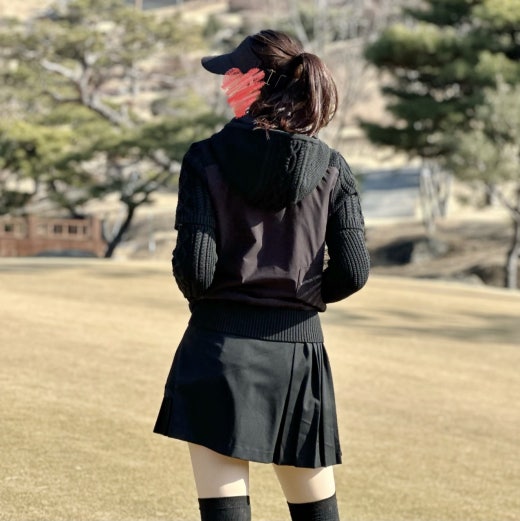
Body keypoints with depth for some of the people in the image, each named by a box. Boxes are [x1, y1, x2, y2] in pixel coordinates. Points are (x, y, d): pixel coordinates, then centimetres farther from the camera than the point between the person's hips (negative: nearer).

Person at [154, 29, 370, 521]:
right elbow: (352, 271, -3)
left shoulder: (206, 158, -7)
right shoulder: (330, 166, 1)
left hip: (221, 344, -3)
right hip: (299, 348, 3)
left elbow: (194, 268, -12)